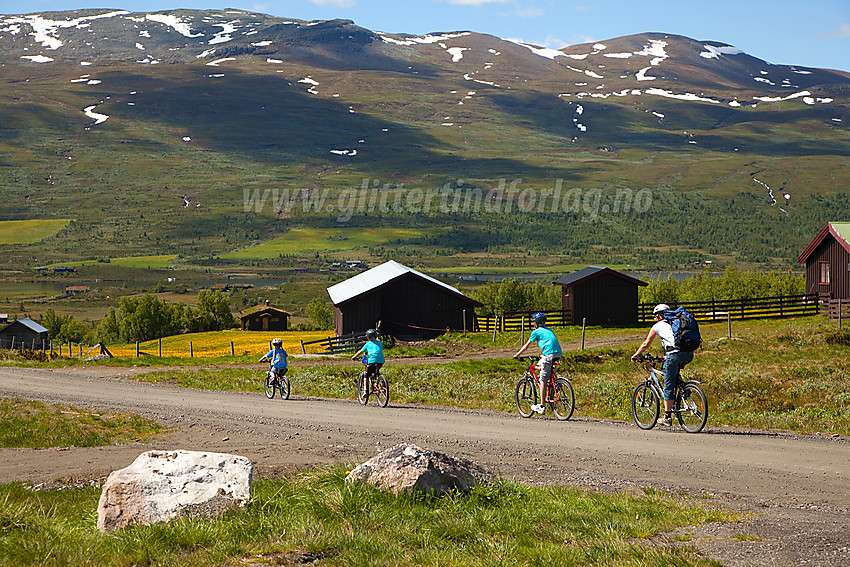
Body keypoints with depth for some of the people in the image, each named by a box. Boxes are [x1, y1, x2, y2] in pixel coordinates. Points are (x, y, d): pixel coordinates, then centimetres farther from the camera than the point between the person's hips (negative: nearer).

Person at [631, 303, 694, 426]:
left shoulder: (658, 326, 14)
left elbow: (646, 344, 18)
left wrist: (635, 355, 32)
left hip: (676, 354, -6)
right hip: (689, 354, 6)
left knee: (668, 386, 2)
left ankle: (667, 417, 2)